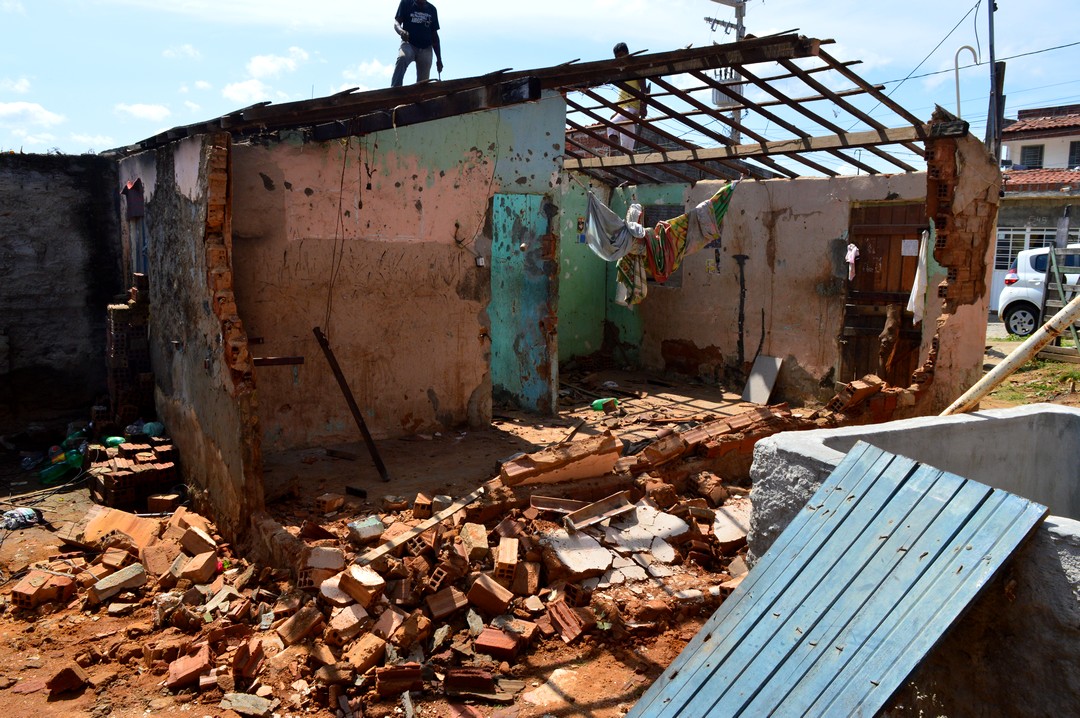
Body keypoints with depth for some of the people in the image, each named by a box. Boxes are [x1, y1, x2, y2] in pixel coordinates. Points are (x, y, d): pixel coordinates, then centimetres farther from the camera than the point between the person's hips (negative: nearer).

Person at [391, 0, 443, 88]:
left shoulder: (432, 9, 14)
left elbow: (434, 35, 16)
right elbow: (396, 22, -3)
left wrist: (439, 59, 11)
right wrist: (401, 30, -29)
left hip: (426, 49, 3)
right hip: (408, 44, -3)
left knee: (423, 83, -5)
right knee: (402, 58, -36)